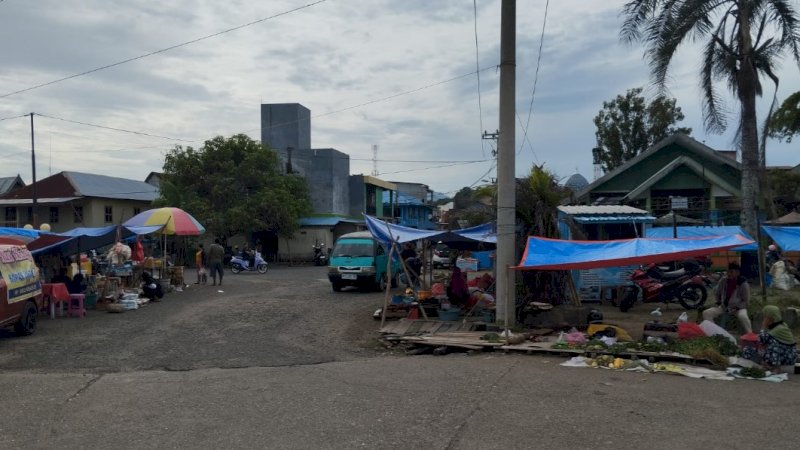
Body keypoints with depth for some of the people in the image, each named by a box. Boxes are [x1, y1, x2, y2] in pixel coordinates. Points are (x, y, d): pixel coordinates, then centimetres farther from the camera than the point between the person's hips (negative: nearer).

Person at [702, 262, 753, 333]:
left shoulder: (743, 284, -13)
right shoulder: (723, 280, -2)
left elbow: (746, 301, -8)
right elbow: (717, 294, 16)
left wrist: (736, 308, -19)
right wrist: (719, 303, 3)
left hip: (738, 307, -4)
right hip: (723, 307, 4)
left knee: (743, 317, -38)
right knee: (706, 313, -17)